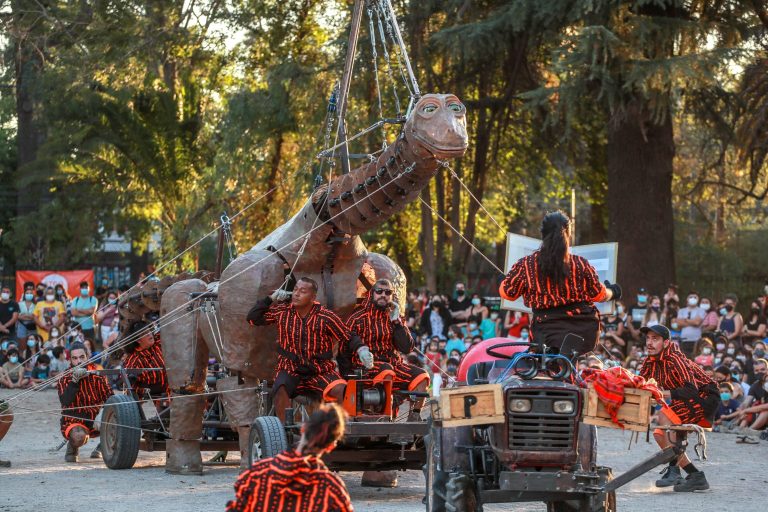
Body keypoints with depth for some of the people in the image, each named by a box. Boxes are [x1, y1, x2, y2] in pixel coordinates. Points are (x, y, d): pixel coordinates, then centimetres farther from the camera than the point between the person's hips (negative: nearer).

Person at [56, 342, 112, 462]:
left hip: (97, 421, 3)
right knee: (79, 436, -38)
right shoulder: (64, 380, -6)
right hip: (74, 422, -3)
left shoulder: (97, 375, -1)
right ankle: (72, 448, 1)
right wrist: (75, 380, -35)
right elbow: (65, 402, -25)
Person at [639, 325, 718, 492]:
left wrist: (662, 393, -36)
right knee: (660, 434, 2)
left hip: (706, 399, -9)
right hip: (686, 403, 9)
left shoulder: (675, 359, -25)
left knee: (664, 415, -27)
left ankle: (674, 470, -27)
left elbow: (691, 390, -33)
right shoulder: (650, 362, 1)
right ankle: (696, 476, 5)